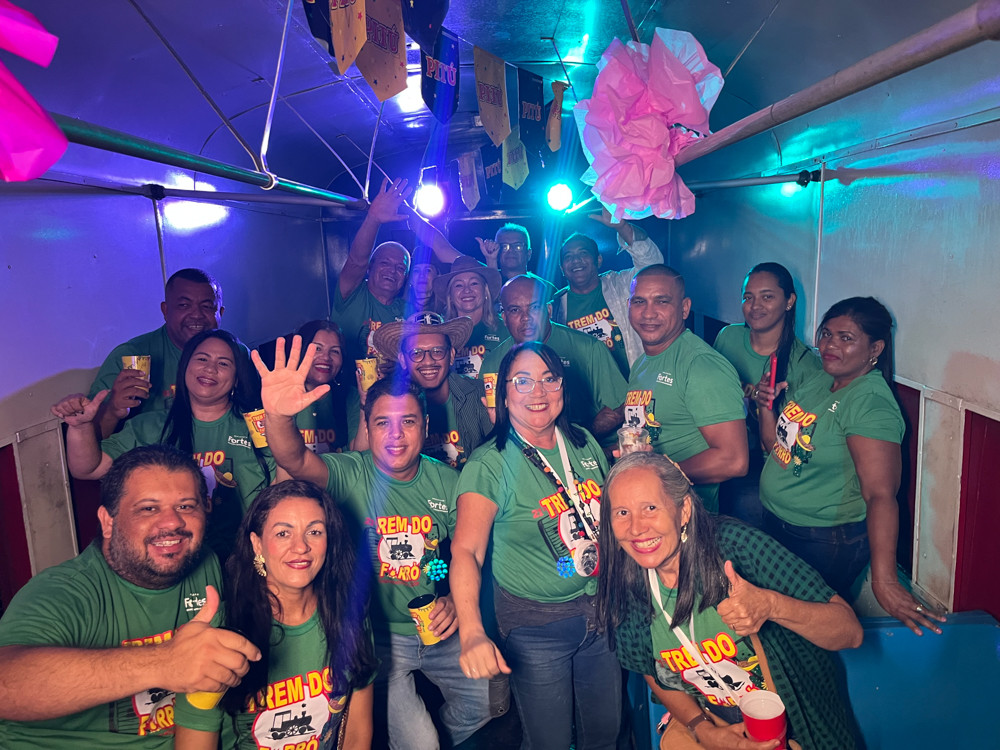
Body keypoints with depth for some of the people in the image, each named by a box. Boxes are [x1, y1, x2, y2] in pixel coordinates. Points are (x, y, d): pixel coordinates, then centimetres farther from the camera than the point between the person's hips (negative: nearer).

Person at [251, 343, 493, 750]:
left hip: (437, 630, 4)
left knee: (486, 703, 6)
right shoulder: (351, 475, -13)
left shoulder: (445, 480, -3)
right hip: (377, 636, -4)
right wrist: (277, 415, -54)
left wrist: (456, 600, -12)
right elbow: (294, 460, -33)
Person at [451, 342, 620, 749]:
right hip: (534, 623, -4)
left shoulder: (584, 443, 0)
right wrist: (472, 633, -37)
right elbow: (466, 551, -25)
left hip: (602, 610, 5)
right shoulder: (488, 465, -17)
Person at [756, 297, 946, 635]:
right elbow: (777, 444, 11)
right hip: (776, 524, 8)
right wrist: (767, 405, -7)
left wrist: (884, 581, -39)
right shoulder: (818, 379, 1)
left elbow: (880, 494, -32)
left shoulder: (871, 404, -24)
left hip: (827, 543, -8)